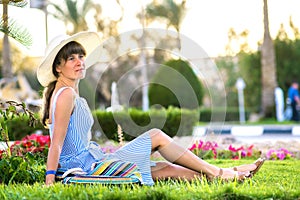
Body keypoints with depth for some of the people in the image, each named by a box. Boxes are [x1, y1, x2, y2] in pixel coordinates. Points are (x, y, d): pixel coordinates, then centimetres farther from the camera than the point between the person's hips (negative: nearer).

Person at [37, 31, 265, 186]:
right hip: (88, 168, -9)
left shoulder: (76, 98, 16)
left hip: (92, 162, 9)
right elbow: (57, 143, -19)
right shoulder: (66, 95, -13)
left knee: (165, 169, 6)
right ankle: (217, 173, 2)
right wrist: (49, 181, -23)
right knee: (156, 136, -5)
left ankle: (226, 175, 7)